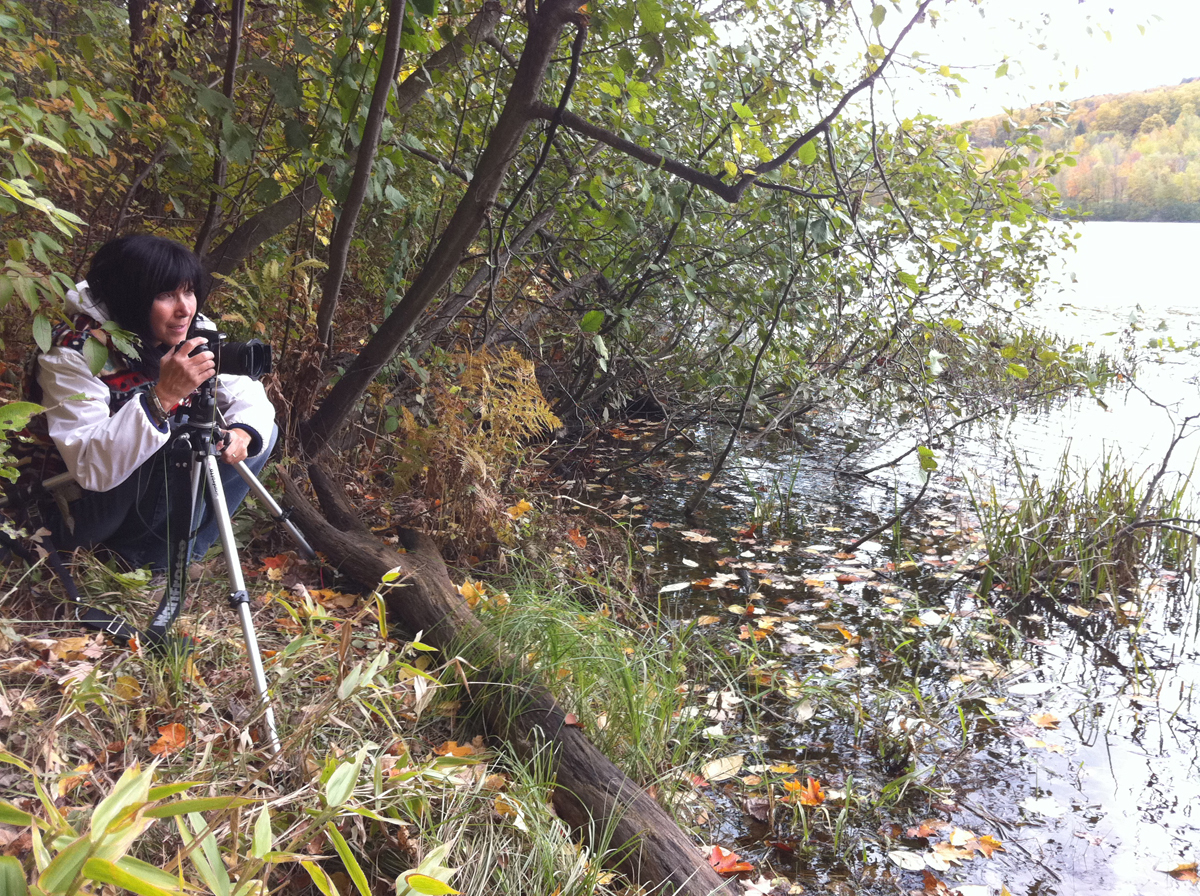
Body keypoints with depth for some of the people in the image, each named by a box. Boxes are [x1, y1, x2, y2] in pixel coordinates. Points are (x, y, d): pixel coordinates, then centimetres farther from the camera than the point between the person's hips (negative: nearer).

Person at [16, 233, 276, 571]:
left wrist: (242, 432, -25)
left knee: (262, 433, -3)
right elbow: (92, 468, -36)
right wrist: (162, 396, -45)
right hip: (75, 513, -7)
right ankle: (131, 556, -6)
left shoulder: (190, 338, -9)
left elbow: (248, 392, -2)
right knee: (175, 436, -30)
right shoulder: (74, 353, -27)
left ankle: (164, 559, -3)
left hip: (144, 494, 7)